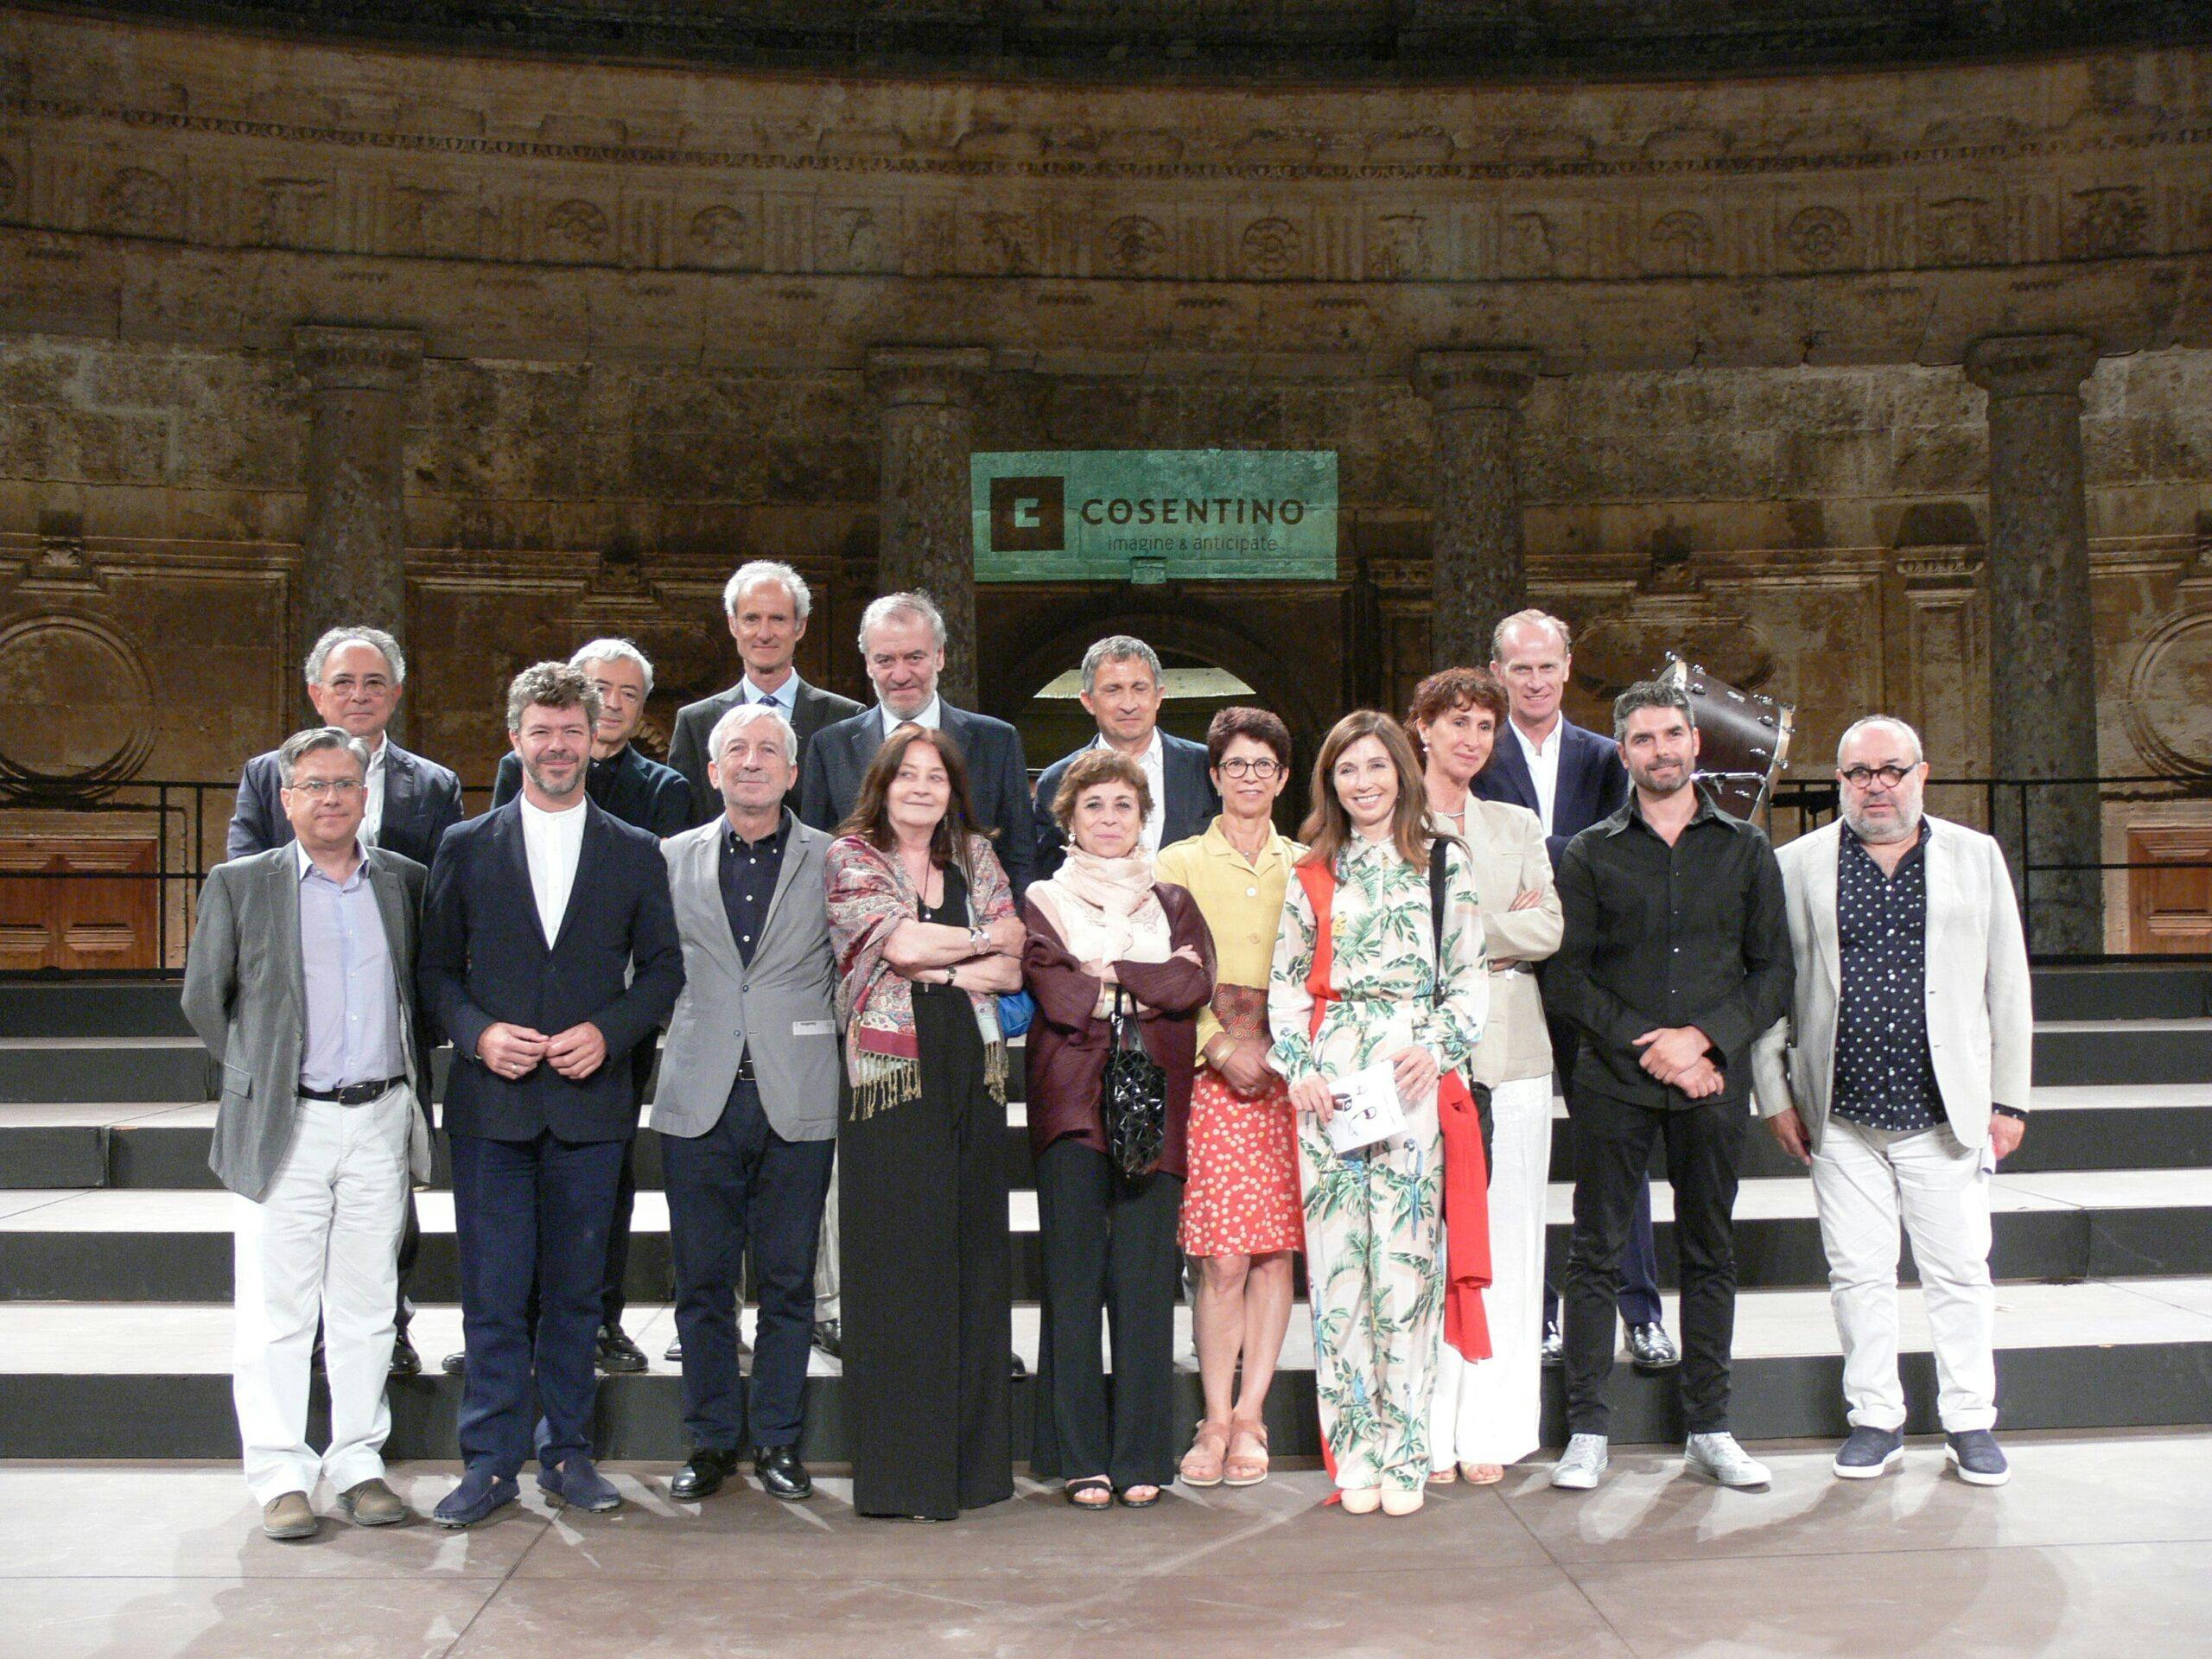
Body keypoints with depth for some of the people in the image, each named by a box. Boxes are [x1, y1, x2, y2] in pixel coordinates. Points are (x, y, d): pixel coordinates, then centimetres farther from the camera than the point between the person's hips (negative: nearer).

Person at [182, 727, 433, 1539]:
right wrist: (255, 1076, 7)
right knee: (276, 1310, 1)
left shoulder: (403, 882, 9)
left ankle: (359, 1463, 18)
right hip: (284, 1127, -2)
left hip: (382, 1121, 2)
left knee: (367, 1305, 8)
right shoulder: (239, 885, 2)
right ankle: (279, 1474, 10)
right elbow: (204, 999, 8)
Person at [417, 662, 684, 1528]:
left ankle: (566, 1452, 19)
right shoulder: (465, 848, 6)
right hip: (491, 1104, 0)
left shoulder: (635, 853, 7)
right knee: (492, 1292, 1)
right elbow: (435, 968, 7)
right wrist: (478, 1034, -10)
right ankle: (490, 1461, 11)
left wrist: (608, 1031, -9)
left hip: (589, 1102, 1)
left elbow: (663, 968, 7)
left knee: (575, 1290, 8)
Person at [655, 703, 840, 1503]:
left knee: (788, 1281, 5)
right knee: (703, 1280, 7)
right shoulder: (673, 858, 9)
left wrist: (846, 1077, 3)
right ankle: (711, 1439, 19)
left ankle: (777, 1439, 18)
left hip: (797, 1100, -1)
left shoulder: (833, 860, 4)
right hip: (700, 1100, 1)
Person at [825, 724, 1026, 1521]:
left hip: (973, 1075, 4)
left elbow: (1011, 968, 8)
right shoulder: (850, 857, 3)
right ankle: (904, 1472, 3)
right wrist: (984, 939, 1)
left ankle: (972, 1458, 13)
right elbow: (899, 942, -13)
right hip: (891, 1082, -4)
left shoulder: (975, 859, 16)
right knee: (900, 1270, -3)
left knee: (973, 1260, 5)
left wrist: (936, 969, -8)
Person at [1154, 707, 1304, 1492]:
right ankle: (1218, 1420, 2)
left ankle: (1249, 1414, 9)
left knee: (1276, 1250, 0)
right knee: (1224, 1257, -7)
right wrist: (1220, 1047, -9)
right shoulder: (1180, 864, 8)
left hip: (1289, 1071, 2)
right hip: (1211, 1073, -2)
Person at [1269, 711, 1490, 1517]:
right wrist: (1299, 1067, -1)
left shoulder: (1446, 865, 8)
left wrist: (1436, 1049, -10)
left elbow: (1469, 977, 6)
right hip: (1327, 1078, 2)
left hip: (1412, 1075, -2)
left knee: (1405, 1258, -6)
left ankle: (1404, 1452, 2)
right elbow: (1287, 983, 13)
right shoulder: (1312, 875, 14)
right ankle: (1355, 1450, 7)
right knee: (1336, 1258, -1)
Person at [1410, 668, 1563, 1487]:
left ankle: (1490, 1430, 10)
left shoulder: (1519, 826, 18)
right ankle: (1428, 1436, 1)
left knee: (1504, 1237, 3)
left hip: (1509, 1053, 4)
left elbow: (1548, 930, 5)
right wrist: (1505, 927, -5)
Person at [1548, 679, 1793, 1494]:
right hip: (1613, 1082, -1)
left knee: (1709, 1254, 8)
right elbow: (1568, 974, 0)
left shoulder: (1745, 849, 9)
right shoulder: (1590, 854, 6)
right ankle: (1587, 1433, 7)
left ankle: (1710, 1430, 17)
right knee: (1596, 1253, 0)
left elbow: (1775, 970, 5)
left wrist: (1703, 1036, -9)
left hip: (1712, 1081, 1)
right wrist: (1647, 1047, -10)